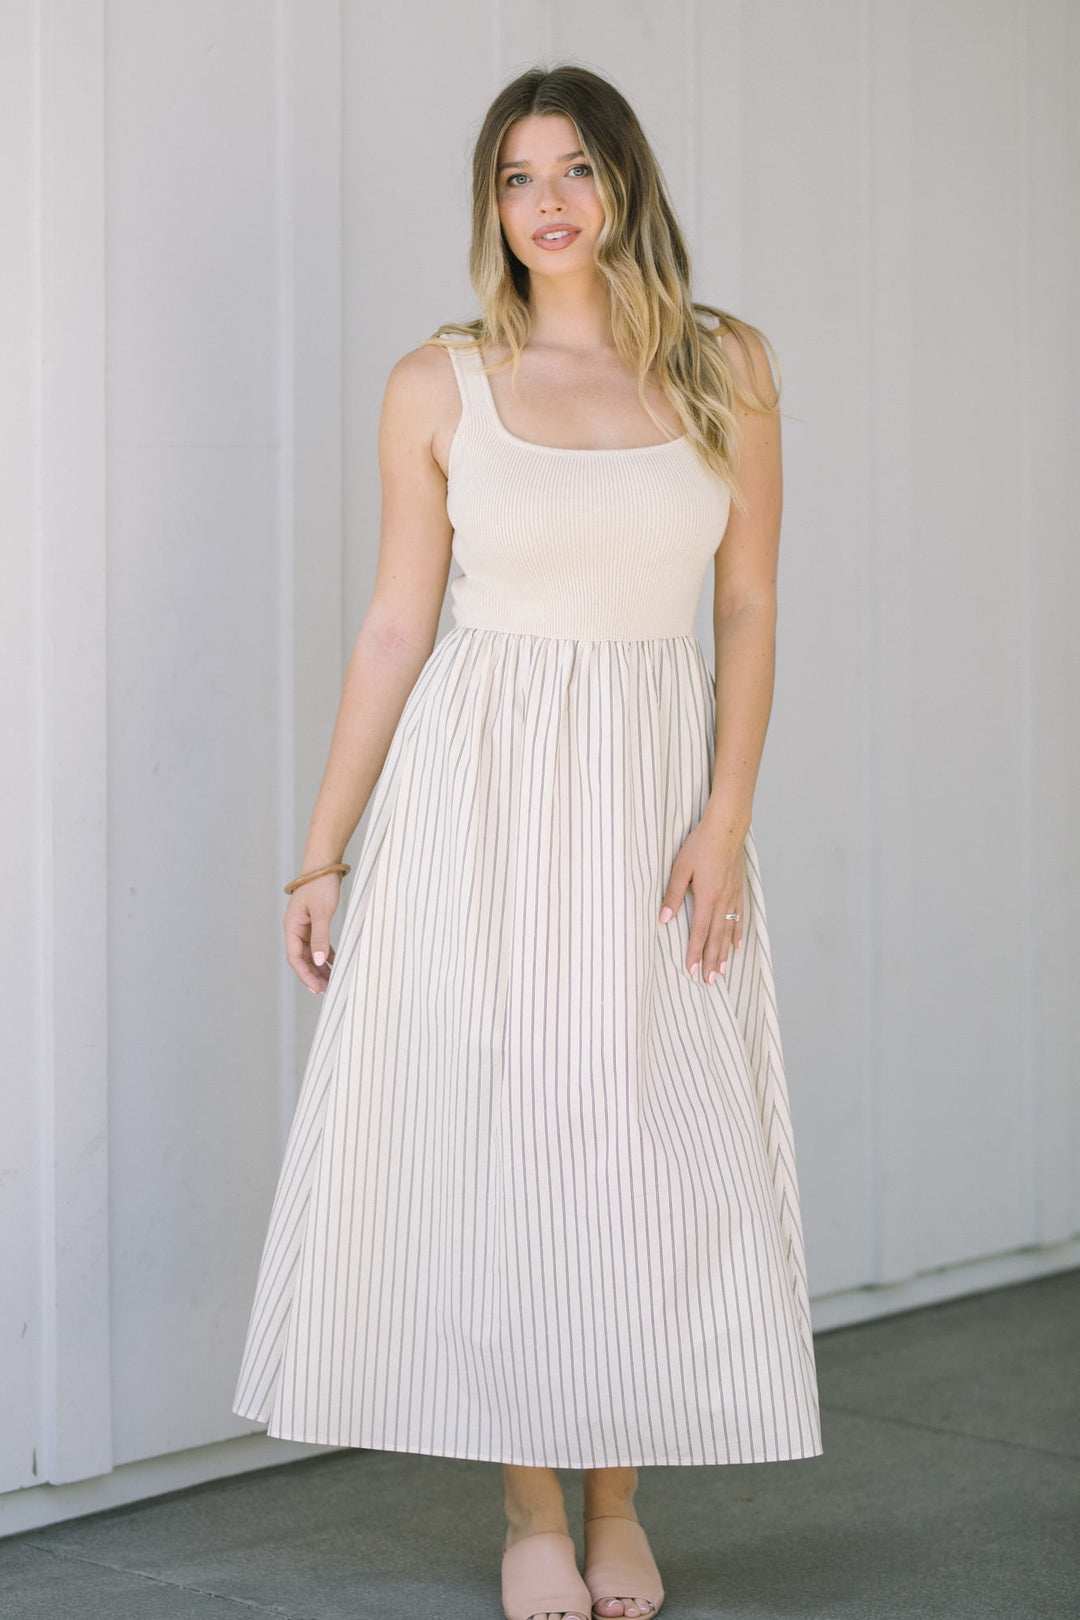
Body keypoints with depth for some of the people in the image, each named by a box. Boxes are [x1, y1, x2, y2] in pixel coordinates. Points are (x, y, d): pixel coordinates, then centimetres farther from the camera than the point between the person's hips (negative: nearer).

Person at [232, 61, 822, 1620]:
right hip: (481, 793, -1)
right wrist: (321, 855, 2)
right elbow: (397, 628, 4)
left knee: (651, 1150, 3)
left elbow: (750, 610, 4)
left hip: (656, 790, 1)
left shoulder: (724, 365, 4)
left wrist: (727, 816, -7)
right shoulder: (439, 385, 2)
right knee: (491, 1138, 0)